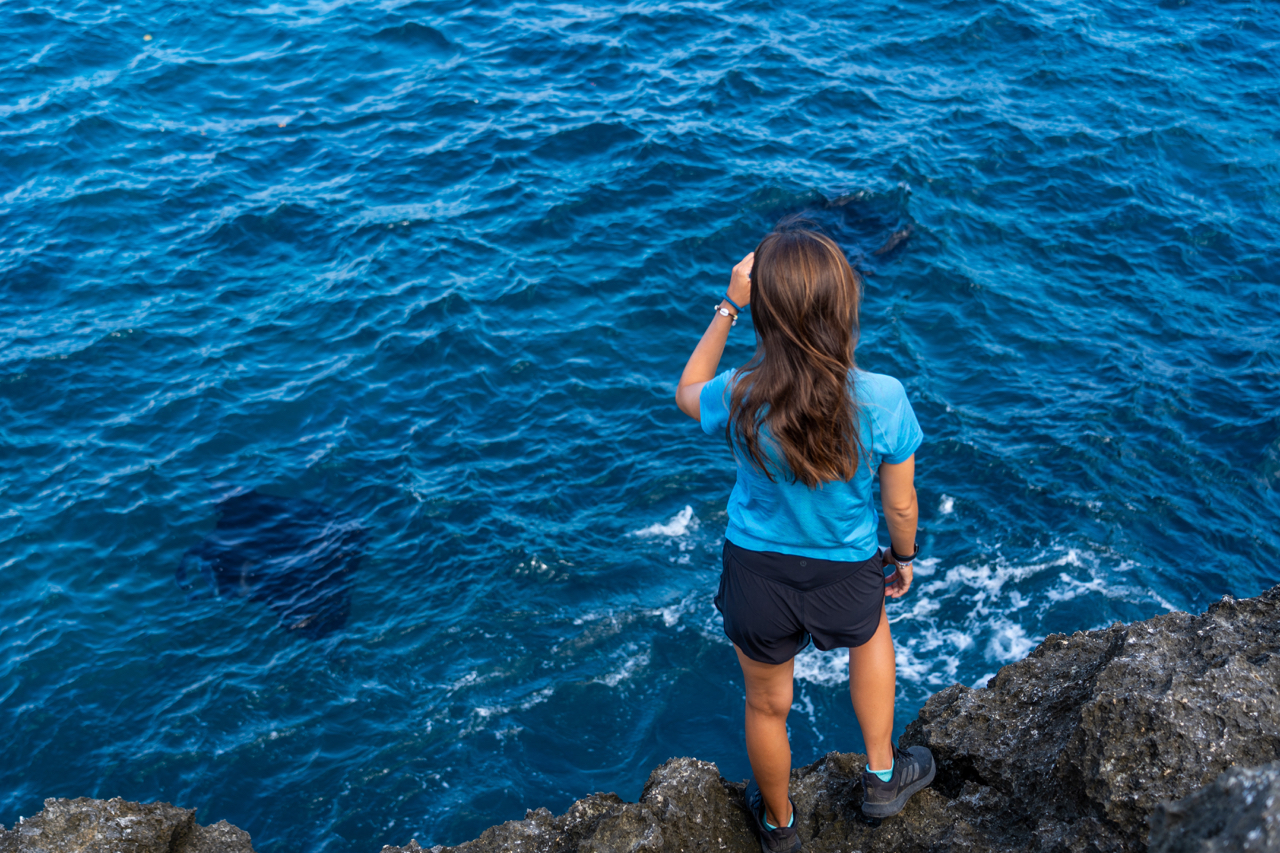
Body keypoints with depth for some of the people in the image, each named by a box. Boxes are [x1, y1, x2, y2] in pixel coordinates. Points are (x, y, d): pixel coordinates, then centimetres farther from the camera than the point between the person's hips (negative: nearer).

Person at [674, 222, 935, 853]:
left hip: (757, 576, 0)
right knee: (870, 633, 38)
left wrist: (728, 308, -4)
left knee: (767, 706, 26)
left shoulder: (739, 399, -26)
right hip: (846, 577, 0)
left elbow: (686, 392, 0)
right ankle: (881, 775, 48)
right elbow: (899, 504, -10)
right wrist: (903, 557, 11)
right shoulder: (883, 400, -26)